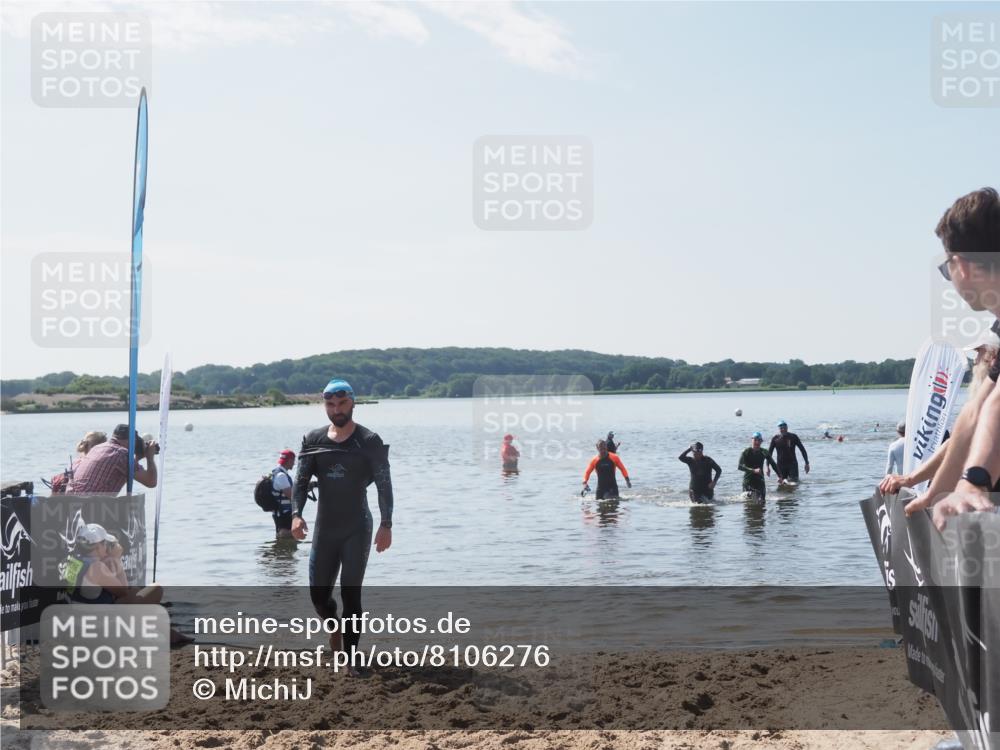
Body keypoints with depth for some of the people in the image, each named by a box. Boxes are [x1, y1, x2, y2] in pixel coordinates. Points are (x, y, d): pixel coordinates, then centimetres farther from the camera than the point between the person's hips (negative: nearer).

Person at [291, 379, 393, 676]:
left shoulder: (369, 441, -6)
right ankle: (335, 625, 39)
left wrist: (386, 524, -16)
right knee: (318, 593, 7)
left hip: (357, 529, -4)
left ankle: (351, 659, 2)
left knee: (351, 594, -5)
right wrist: (296, 514, -17)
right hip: (324, 528, 4)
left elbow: (384, 484, -7)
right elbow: (301, 480, 0)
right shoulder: (313, 440, 4)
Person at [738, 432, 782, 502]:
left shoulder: (764, 452, 2)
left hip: (760, 480, 3)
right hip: (748, 480, -3)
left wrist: (779, 476, 1)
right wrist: (753, 470, -30)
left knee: (761, 500, -2)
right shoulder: (746, 452, -8)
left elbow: (773, 464, 11)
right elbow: (740, 466, -18)